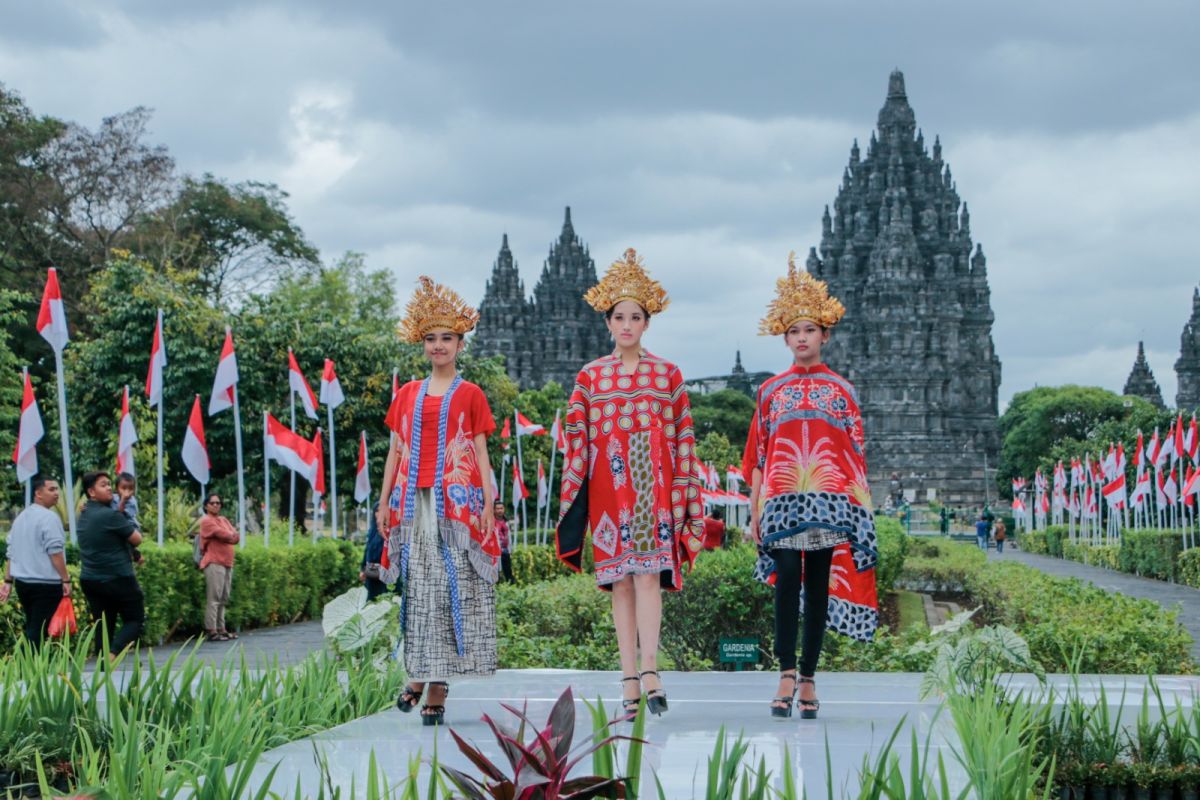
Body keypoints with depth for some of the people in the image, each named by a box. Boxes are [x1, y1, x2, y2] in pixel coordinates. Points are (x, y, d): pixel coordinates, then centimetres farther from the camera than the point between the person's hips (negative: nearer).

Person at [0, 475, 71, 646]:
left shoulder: (20, 517, 14)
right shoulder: (49, 517, -11)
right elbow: (55, 552, -17)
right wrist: (66, 580, -14)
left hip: (22, 582, 8)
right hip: (46, 583, -8)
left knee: (31, 629, 16)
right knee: (39, 632, -7)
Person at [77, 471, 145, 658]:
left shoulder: (84, 515, 9)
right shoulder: (111, 515, -15)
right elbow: (136, 539, -8)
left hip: (89, 579, 7)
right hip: (118, 578, -7)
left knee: (104, 625, 10)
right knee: (135, 620, 2)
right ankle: (112, 655, -18)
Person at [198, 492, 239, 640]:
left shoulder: (224, 520, 20)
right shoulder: (207, 521, -4)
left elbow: (236, 537, 9)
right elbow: (224, 535, -15)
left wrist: (226, 536, -7)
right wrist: (230, 535, 4)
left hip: (227, 563, 8)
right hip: (214, 563, -8)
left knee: (223, 599, 9)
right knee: (214, 598, -11)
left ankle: (221, 629, 12)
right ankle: (211, 631, -13)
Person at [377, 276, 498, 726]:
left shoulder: (470, 395, 6)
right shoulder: (407, 395, 13)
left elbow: (481, 452, 3)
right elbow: (396, 450, 15)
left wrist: (488, 504, -6)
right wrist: (384, 501, 9)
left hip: (457, 502, -3)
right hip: (415, 502, 3)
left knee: (452, 589, -6)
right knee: (419, 589, 1)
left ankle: (436, 689, -4)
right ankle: (420, 675, 9)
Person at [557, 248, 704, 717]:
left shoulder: (668, 375, 7)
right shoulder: (590, 377, 9)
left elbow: (683, 439, 6)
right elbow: (576, 441, 7)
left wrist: (686, 499, 1)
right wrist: (571, 502, 2)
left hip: (654, 486, -1)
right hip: (608, 487, 1)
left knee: (647, 573, -14)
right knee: (619, 580, 2)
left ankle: (649, 672, -20)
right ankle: (631, 679, 4)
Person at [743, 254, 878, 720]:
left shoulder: (842, 391, 12)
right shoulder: (770, 391, 12)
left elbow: (856, 453, 10)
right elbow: (757, 454, 10)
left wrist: (861, 506, 3)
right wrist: (754, 510, 4)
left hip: (830, 500, 1)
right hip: (782, 499, 0)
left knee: (818, 586, 2)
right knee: (787, 578, -14)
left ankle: (808, 678, 6)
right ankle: (787, 673, -15)